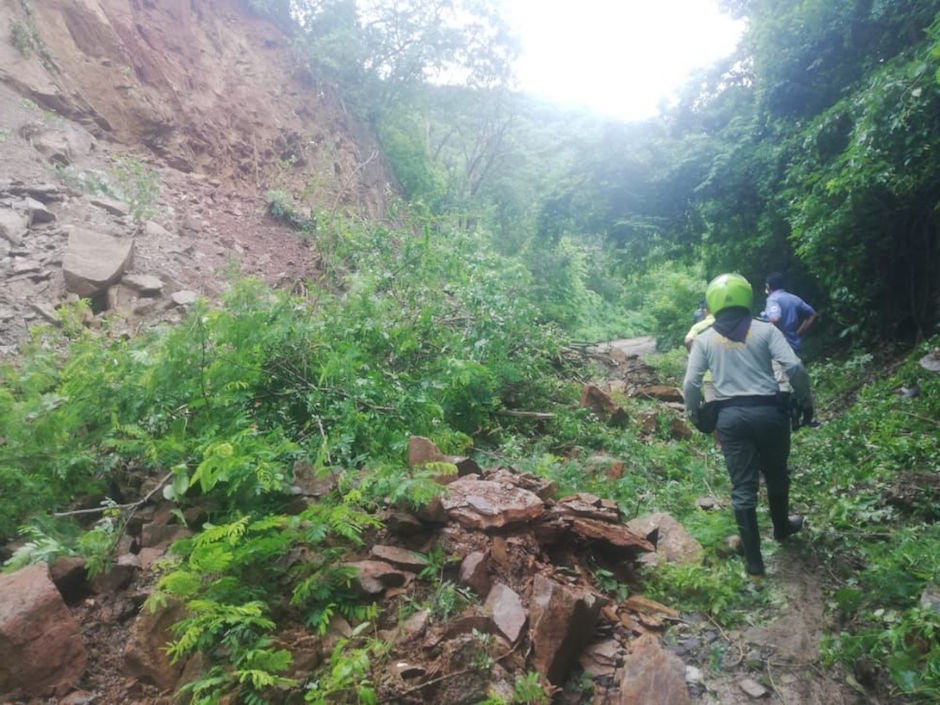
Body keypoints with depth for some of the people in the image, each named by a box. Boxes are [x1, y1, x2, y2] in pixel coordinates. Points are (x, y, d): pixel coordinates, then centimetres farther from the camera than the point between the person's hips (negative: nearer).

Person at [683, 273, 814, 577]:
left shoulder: (704, 339, 2)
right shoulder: (765, 329, 0)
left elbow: (691, 384, -3)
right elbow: (794, 366, -9)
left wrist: (694, 414, 13)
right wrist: (805, 400, 5)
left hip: (730, 416, 0)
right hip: (767, 411, 0)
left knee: (743, 488, 5)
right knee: (776, 476, 24)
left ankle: (753, 559, 10)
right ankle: (782, 527, 48)